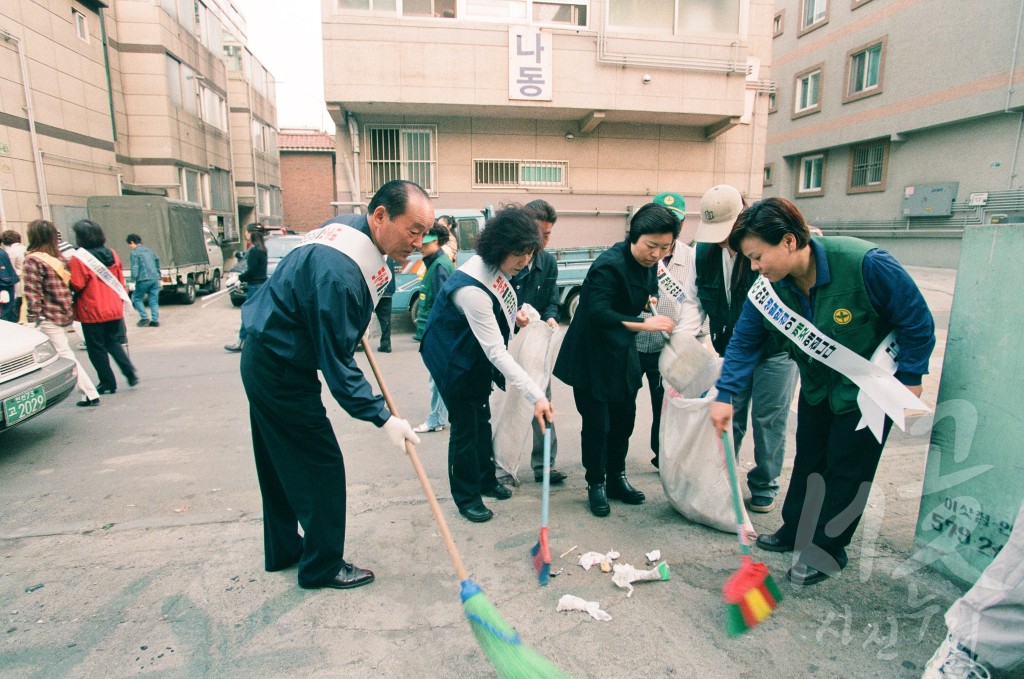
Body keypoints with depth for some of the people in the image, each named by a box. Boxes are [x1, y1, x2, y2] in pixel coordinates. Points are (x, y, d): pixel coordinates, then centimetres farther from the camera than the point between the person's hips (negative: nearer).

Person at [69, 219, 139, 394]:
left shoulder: (78, 258, -14)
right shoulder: (111, 254, 4)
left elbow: (77, 286, -15)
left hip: (92, 312, -6)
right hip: (114, 309, 6)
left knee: (96, 348, 7)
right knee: (113, 343, 19)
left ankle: (108, 383, 11)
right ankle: (130, 372, 4)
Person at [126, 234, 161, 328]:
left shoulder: (135, 253, -4)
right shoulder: (149, 250, 18)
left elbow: (135, 268, -12)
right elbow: (157, 263, 21)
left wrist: (133, 279, -10)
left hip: (144, 279, -6)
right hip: (155, 279, 6)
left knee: (137, 298, 10)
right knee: (154, 300, 7)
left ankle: (144, 318, 3)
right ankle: (155, 320, 3)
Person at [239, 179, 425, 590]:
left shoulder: (352, 227, -1)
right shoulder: (338, 272, -31)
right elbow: (336, 363, -28)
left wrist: (355, 325, 21)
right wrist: (382, 418, -24)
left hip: (264, 360, 10)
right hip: (281, 370, -10)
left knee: (280, 463, 20)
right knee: (321, 465, 0)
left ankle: (283, 549, 38)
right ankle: (323, 567, 18)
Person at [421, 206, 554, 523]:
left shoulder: (497, 265, -12)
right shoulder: (471, 287, -38)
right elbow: (497, 352, -38)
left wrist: (512, 314, -6)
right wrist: (535, 395, -40)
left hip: (477, 354, 9)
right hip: (453, 359, -9)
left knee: (482, 418, 20)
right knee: (465, 426, 2)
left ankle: (486, 479, 39)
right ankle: (466, 497, 22)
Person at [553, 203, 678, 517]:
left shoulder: (649, 263, 1)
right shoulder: (608, 265, -25)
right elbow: (598, 313, -34)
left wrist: (648, 299, -1)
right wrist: (643, 323, -41)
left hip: (622, 356, 8)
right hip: (592, 358, -8)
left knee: (624, 419, 15)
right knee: (597, 424, 1)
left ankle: (616, 478, 33)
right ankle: (596, 484, 22)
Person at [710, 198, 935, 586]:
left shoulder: (865, 263, -33)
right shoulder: (767, 289, -19)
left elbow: (917, 320, -19)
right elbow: (744, 342, -10)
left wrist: (910, 379, -13)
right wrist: (725, 396, -18)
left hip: (870, 387, -5)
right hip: (817, 385, 5)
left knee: (846, 469, 3)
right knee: (808, 459, 17)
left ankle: (827, 551, 21)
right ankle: (795, 531, 36)